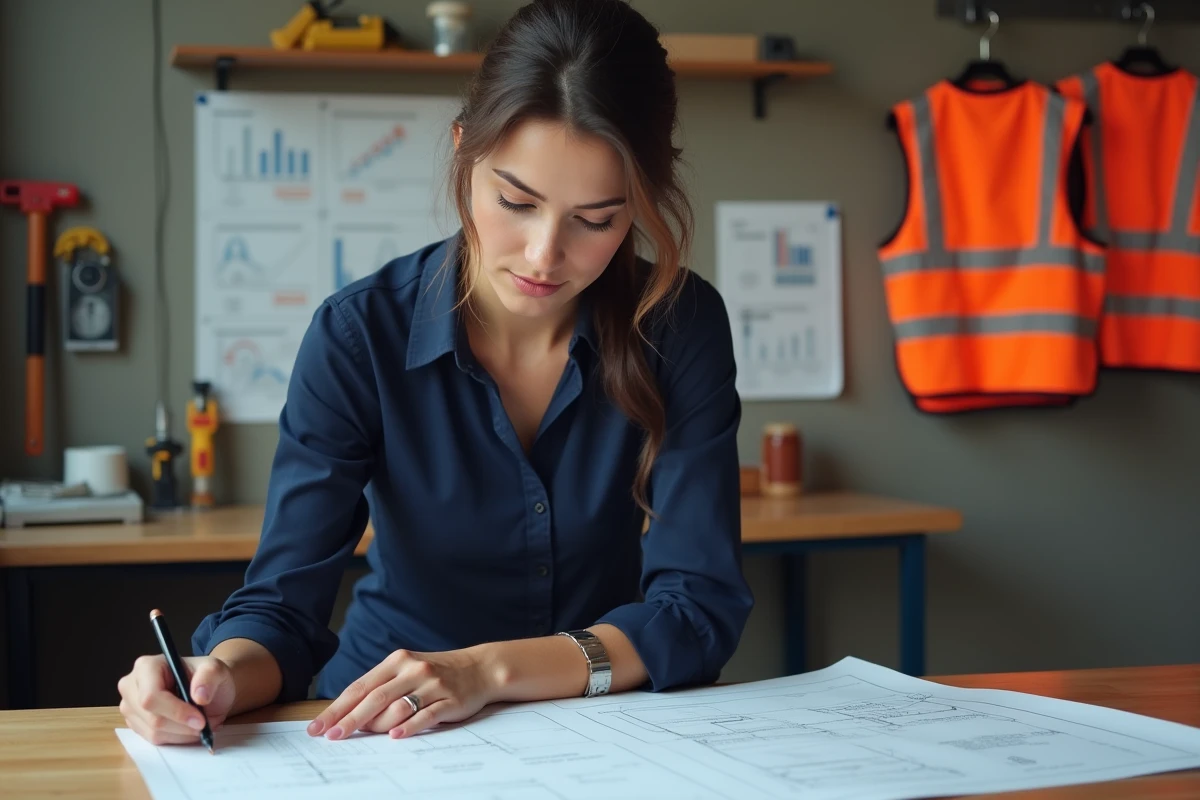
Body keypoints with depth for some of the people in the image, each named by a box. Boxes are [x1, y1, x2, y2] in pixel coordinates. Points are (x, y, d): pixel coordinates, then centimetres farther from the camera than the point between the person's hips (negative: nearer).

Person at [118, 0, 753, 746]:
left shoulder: (681, 324, -10)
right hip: (385, 740, 0)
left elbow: (702, 604, -14)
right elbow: (285, 601, -13)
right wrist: (222, 676, -36)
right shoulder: (358, 335, -12)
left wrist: (489, 669, -27)